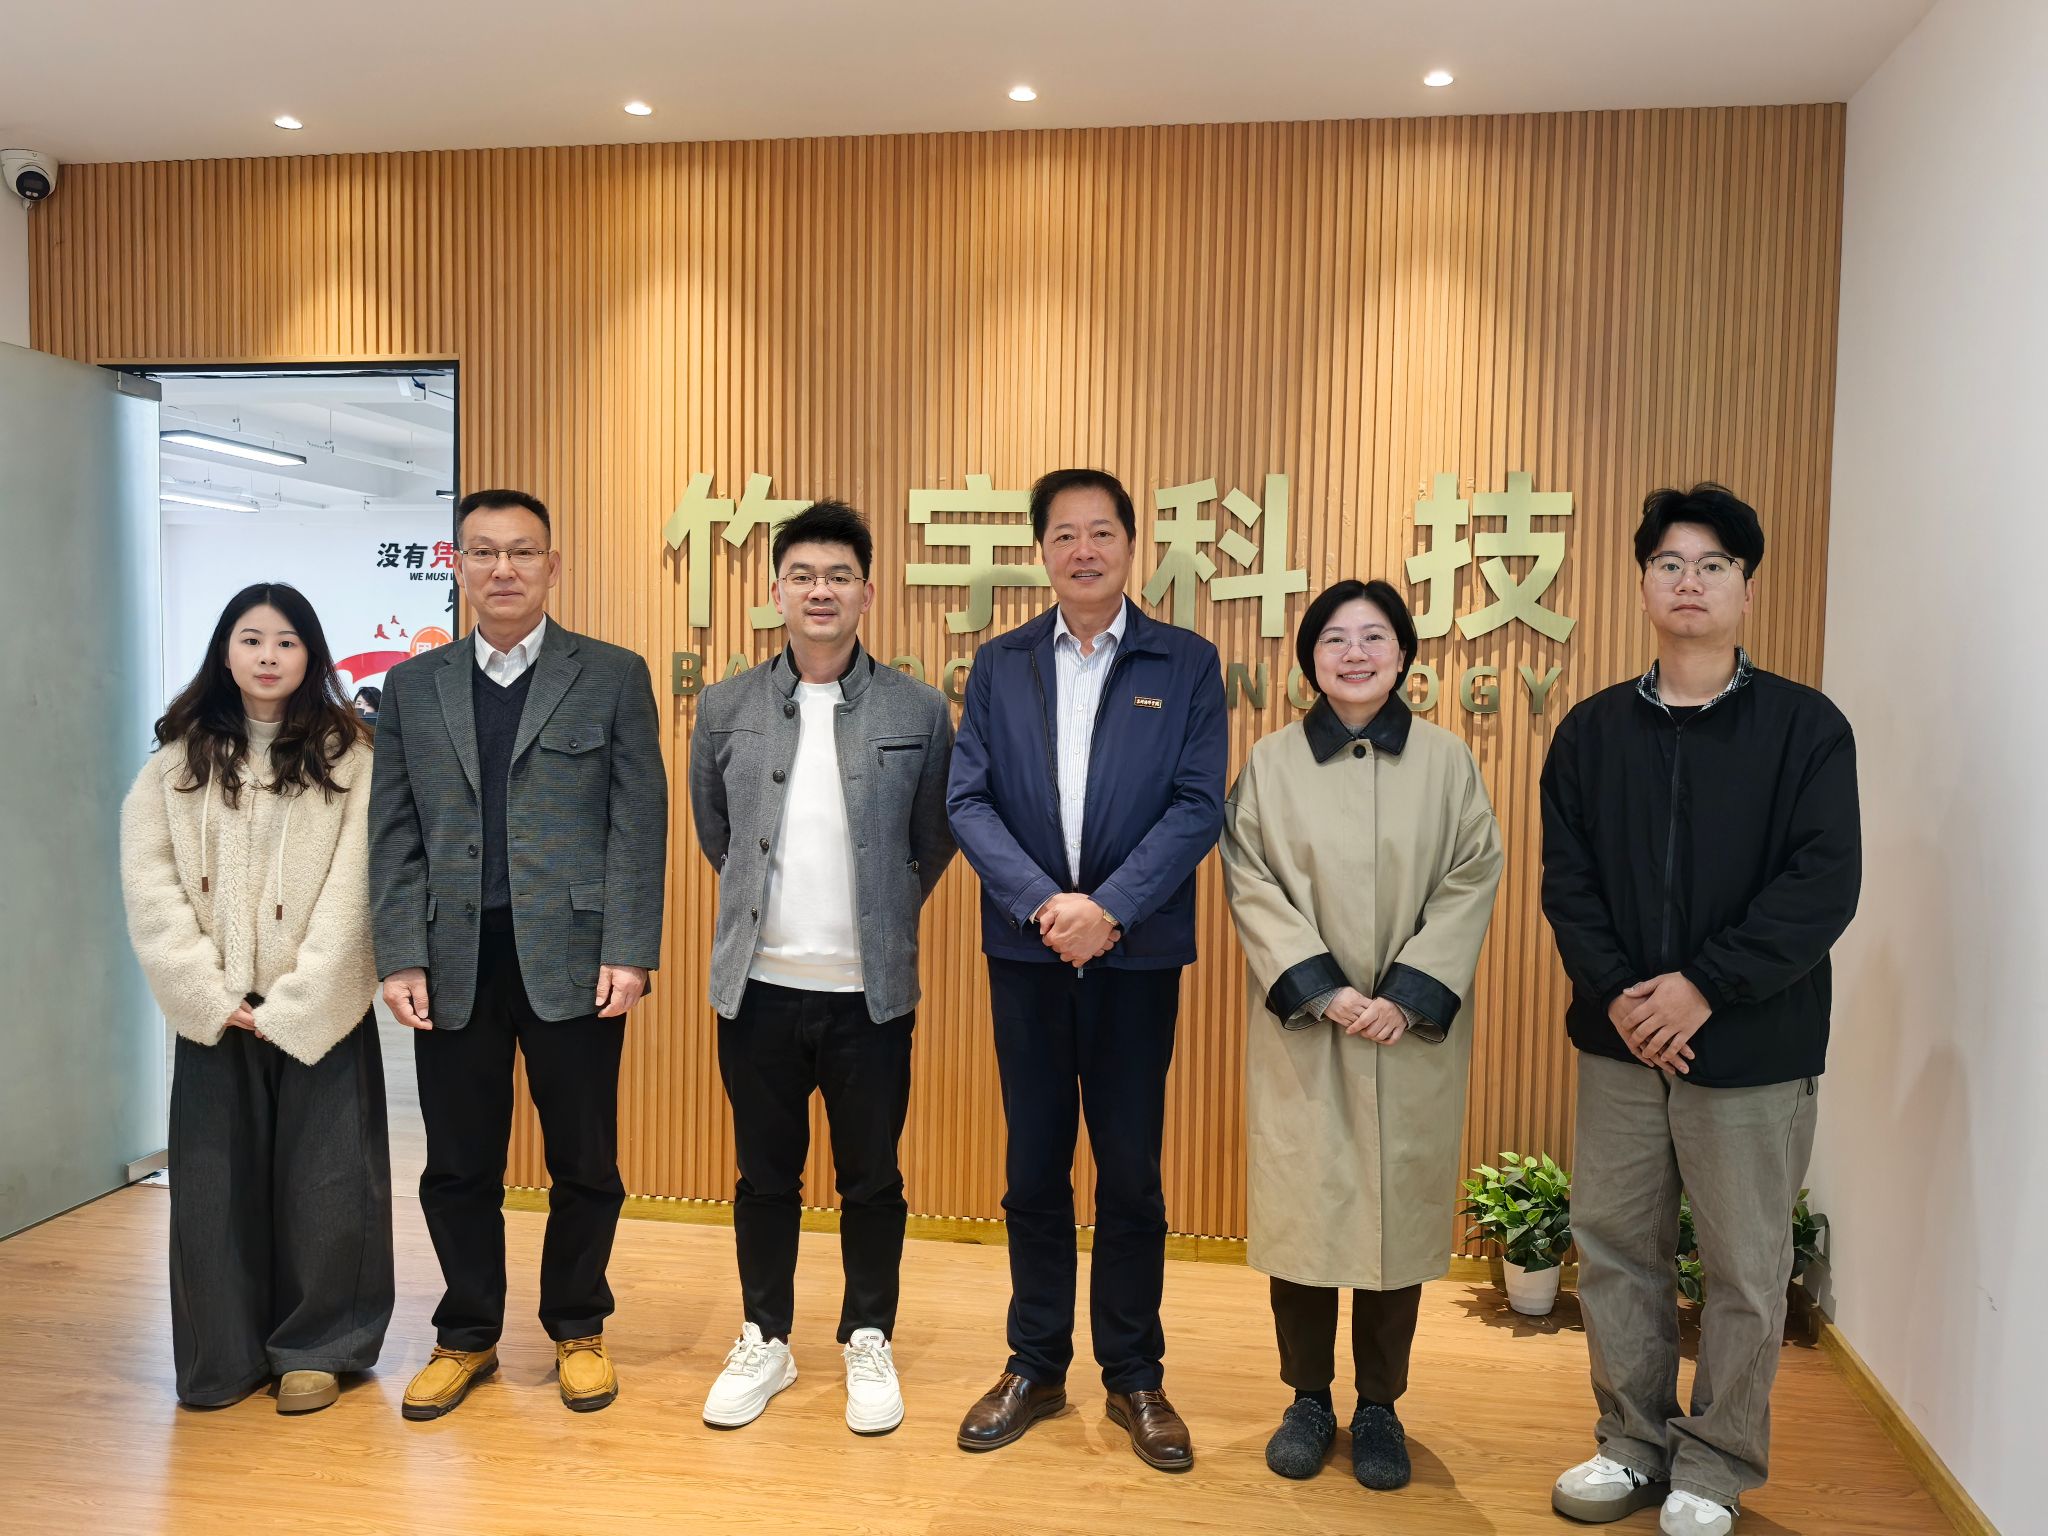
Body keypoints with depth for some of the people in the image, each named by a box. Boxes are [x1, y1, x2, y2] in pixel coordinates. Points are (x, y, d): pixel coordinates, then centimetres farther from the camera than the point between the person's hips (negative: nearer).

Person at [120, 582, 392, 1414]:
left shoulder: (348, 758, -2)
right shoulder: (178, 760, 6)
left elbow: (351, 889, -7)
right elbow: (150, 882, 0)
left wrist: (294, 1001, -12)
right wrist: (208, 993, -9)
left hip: (319, 1008, -2)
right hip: (218, 1010, 2)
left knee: (322, 1180, 3)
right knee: (215, 1181, 7)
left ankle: (314, 1349, 19)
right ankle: (225, 1357, 22)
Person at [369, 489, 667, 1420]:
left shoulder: (613, 676, 2)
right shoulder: (412, 686, 10)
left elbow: (638, 822, -3)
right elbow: (394, 836, 6)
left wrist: (628, 951, -10)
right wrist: (400, 957, -2)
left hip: (572, 959, -2)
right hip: (454, 965, 2)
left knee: (584, 1163, 9)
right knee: (458, 1167, 12)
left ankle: (577, 1330, 28)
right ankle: (466, 1335, 31)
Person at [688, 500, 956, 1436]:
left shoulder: (919, 711, -3)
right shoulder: (726, 708, 2)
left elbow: (934, 840, 8)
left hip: (871, 991, -1)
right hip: (758, 985, 2)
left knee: (871, 1177, 11)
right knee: (765, 1174, 14)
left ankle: (869, 1343, 29)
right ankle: (764, 1341, 31)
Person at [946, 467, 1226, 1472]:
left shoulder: (1186, 665, 1)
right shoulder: (999, 666, 6)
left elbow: (1198, 806, -7)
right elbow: (968, 800, -2)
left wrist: (1109, 908, -17)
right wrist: (1046, 904, -14)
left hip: (1137, 955, -1)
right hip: (1026, 953, 2)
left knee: (1131, 1172, 8)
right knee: (1034, 1170, 12)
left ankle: (1134, 1376, 25)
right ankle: (1035, 1366, 27)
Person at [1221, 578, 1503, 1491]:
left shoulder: (1447, 762, 2)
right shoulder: (1270, 764, 1)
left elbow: (1470, 883, -2)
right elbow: (1252, 888, -3)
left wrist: (1408, 997, -12)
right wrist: (1322, 989, -13)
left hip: (1414, 1032, 1)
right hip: (1300, 1029, 0)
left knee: (1400, 1207, 7)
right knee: (1300, 1207, 5)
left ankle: (1380, 1405, 26)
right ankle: (1309, 1398, 25)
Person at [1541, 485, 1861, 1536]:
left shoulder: (1806, 727, -3)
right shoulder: (1593, 730, 6)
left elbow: (1825, 887, -11)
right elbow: (1567, 878, 2)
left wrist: (1705, 986, -19)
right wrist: (1616, 993, -12)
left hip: (1752, 1050, -3)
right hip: (1619, 1041, 3)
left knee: (1746, 1273, 8)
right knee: (1613, 1251, 11)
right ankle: (1634, 1445, 30)